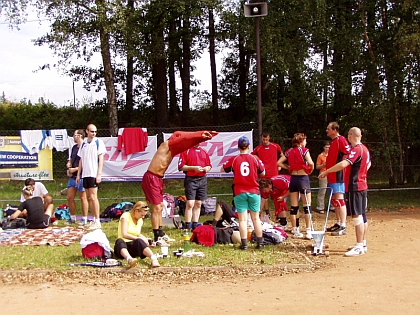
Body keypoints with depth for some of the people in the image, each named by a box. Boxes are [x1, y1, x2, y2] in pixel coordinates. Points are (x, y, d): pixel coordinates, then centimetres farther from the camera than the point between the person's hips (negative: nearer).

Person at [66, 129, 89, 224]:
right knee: (70, 198, 10)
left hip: (81, 176, -9)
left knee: (83, 198, 0)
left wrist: (75, 169, -14)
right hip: (73, 176, 9)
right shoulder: (74, 147, 16)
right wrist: (69, 165, 4)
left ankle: (84, 220, 7)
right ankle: (72, 218, 21)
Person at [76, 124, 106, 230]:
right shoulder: (84, 144, 14)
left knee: (93, 197, -11)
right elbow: (81, 160, 18)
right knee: (89, 198, 8)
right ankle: (94, 219, 15)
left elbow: (101, 158, -6)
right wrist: (78, 174, 13)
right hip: (85, 174, 6)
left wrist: (99, 174, -12)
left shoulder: (98, 142, -2)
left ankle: (97, 221, -8)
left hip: (94, 174, -6)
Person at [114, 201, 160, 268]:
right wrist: (139, 239, -20)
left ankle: (153, 258, -59)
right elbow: (124, 234, -17)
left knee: (138, 242, -32)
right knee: (120, 241, -40)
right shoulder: (126, 216, -6)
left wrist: (146, 240, 6)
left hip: (134, 247, 4)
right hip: (123, 246, -4)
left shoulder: (140, 220, 14)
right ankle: (129, 259, -71)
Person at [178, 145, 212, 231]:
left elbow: (209, 165, 20)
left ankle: (195, 226, 15)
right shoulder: (186, 151, -2)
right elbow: (181, 166, -9)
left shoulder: (204, 152, 15)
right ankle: (187, 227, -5)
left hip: (202, 179, 6)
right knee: (190, 204, -10)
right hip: (191, 179, -5)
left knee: (198, 204, 8)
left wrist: (207, 168, -3)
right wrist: (193, 168, -17)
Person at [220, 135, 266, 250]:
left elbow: (222, 170, 9)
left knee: (242, 219, 1)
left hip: (239, 192, -1)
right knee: (256, 218, 11)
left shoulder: (234, 159, -4)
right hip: (254, 191, 1)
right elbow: (263, 172, 7)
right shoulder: (255, 158, -3)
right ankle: (260, 242, 13)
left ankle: (244, 244, -2)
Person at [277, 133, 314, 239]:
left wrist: (288, 168, 9)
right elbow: (310, 163, -22)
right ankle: (308, 231, 0)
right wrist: (311, 170, -3)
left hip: (293, 178, 5)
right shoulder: (304, 150, -8)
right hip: (303, 177, -5)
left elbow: (279, 162, 5)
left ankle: (295, 231, 12)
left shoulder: (289, 151, 7)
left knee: (294, 207, 8)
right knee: (307, 206, 1)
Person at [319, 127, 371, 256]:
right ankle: (363, 244, 23)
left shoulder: (356, 150, -18)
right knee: (362, 215, 14)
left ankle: (359, 247, -12)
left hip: (354, 186, -10)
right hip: (362, 185, 10)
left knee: (357, 215, -10)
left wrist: (326, 171, -25)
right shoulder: (365, 149, 11)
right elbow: (368, 164, 31)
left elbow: (343, 164, -31)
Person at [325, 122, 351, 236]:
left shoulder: (340, 140, -12)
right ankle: (338, 223, 25)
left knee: (339, 199, -12)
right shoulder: (333, 141, 18)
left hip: (338, 175, -11)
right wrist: (326, 164, 18)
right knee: (334, 200, 16)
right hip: (332, 176, 11)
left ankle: (343, 227, -12)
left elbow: (349, 154, -21)